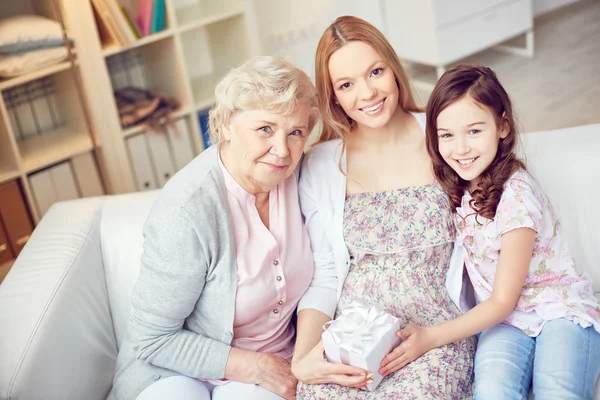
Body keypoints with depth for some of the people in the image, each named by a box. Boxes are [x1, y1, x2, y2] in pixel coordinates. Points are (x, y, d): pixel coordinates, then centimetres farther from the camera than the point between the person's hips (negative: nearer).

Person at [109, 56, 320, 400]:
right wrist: (258, 369, -17)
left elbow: (315, 277, 7)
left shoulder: (292, 175, -8)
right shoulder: (187, 212, -25)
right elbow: (151, 340, -16)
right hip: (178, 370, -2)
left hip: (276, 362, 3)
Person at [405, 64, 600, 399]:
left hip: (561, 308, -4)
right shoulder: (456, 188, -1)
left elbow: (503, 301, -15)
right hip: (504, 319, 4)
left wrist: (431, 337, -20)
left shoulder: (516, 195, -20)